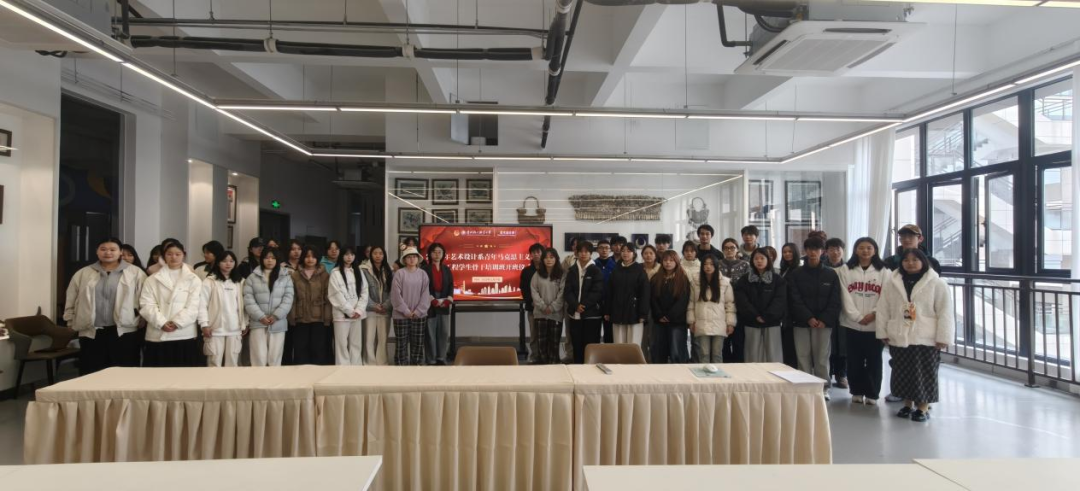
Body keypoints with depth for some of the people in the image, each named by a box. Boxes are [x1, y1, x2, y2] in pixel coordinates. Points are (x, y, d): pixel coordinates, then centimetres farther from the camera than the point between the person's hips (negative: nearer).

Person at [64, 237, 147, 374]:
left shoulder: (135, 273, 3)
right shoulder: (83, 274, 12)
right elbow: (70, 302, 16)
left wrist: (139, 322, -3)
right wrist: (73, 323, 11)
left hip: (124, 332, -3)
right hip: (91, 333, 3)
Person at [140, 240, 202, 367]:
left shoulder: (193, 279, 7)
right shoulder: (152, 280, 10)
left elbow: (193, 307, -2)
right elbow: (146, 305, 0)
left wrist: (177, 322, -14)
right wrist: (161, 323, -13)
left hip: (185, 336, -1)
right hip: (158, 336, 1)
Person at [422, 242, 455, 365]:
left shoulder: (447, 269, 13)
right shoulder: (425, 269, -2)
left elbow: (451, 286, 9)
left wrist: (448, 299, -8)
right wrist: (434, 301, -15)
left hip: (444, 305, 4)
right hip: (430, 305, -4)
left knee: (444, 332, 5)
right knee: (430, 333, -2)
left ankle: (441, 358, 15)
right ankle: (431, 360, 6)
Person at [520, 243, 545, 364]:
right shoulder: (526, 271, 8)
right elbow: (524, 290, 4)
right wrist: (532, 303, -9)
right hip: (532, 308, 1)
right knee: (534, 336, 4)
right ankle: (533, 358, 10)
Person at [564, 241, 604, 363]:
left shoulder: (596, 271, 0)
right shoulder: (572, 270, 10)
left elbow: (597, 292, -8)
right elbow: (567, 291, 2)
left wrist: (584, 305, -15)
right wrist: (576, 305, -13)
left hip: (591, 314, -3)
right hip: (575, 314, 3)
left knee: (591, 346, -2)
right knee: (577, 345, 7)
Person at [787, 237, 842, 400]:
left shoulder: (831, 274, 6)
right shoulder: (795, 275, 5)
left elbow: (835, 301, 1)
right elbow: (795, 300, -2)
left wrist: (824, 320, -11)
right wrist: (809, 318, -13)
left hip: (824, 323, 0)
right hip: (802, 322, 0)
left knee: (822, 358, 1)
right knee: (803, 357, 1)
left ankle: (823, 388, 13)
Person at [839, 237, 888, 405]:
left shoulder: (883, 271, 5)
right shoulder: (845, 270, 5)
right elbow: (845, 297, -3)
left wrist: (873, 314, -14)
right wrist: (857, 317, -12)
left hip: (875, 324, 0)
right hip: (852, 323, 1)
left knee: (874, 360, 4)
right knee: (854, 360, 7)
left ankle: (872, 393, 14)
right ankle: (857, 391, 19)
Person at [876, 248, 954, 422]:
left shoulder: (937, 283, -4)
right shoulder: (891, 283, 6)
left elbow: (944, 312, -7)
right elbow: (883, 309, 7)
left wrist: (943, 337, -11)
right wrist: (882, 332, 4)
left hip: (926, 339, -3)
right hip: (899, 338, 3)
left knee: (924, 374, 3)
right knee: (903, 373, 11)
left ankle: (923, 407, 16)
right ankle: (908, 404, 25)